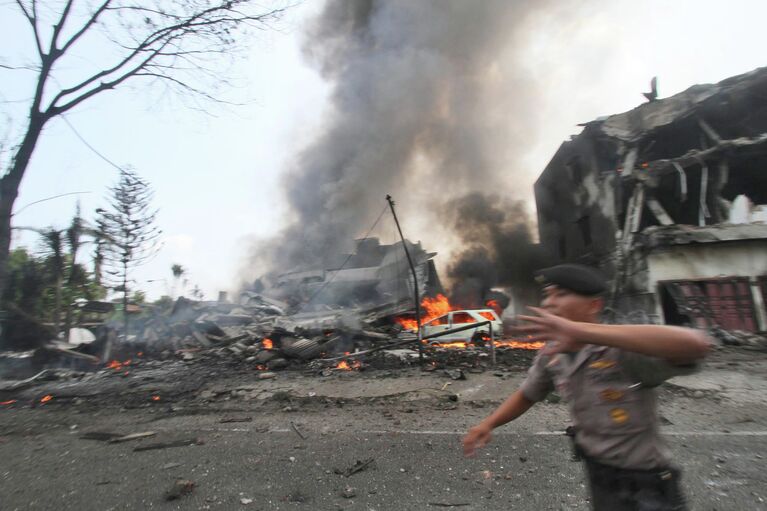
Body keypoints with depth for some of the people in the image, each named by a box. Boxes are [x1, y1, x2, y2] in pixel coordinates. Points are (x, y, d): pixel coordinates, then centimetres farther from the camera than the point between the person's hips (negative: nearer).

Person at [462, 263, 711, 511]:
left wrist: (580, 331, -56)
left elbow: (695, 344, -49)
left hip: (644, 490, -6)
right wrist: (487, 424, -9)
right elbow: (527, 395, 6)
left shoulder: (625, 350, -30)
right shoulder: (552, 353, -9)